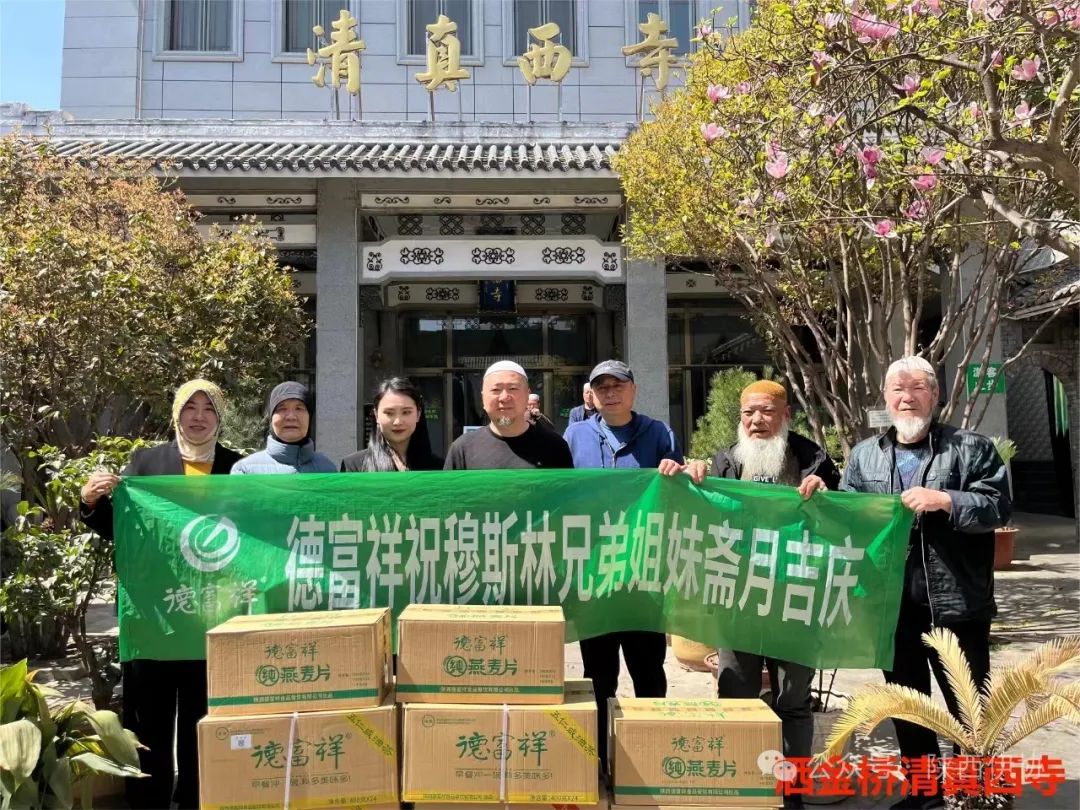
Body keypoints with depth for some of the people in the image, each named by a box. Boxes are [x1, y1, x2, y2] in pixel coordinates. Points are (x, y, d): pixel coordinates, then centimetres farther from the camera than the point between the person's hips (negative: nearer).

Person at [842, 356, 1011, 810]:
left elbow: (998, 506, -8)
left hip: (956, 602, -4)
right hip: (892, 603, 4)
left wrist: (945, 501, -20)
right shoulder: (864, 455, 11)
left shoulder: (971, 448, 1)